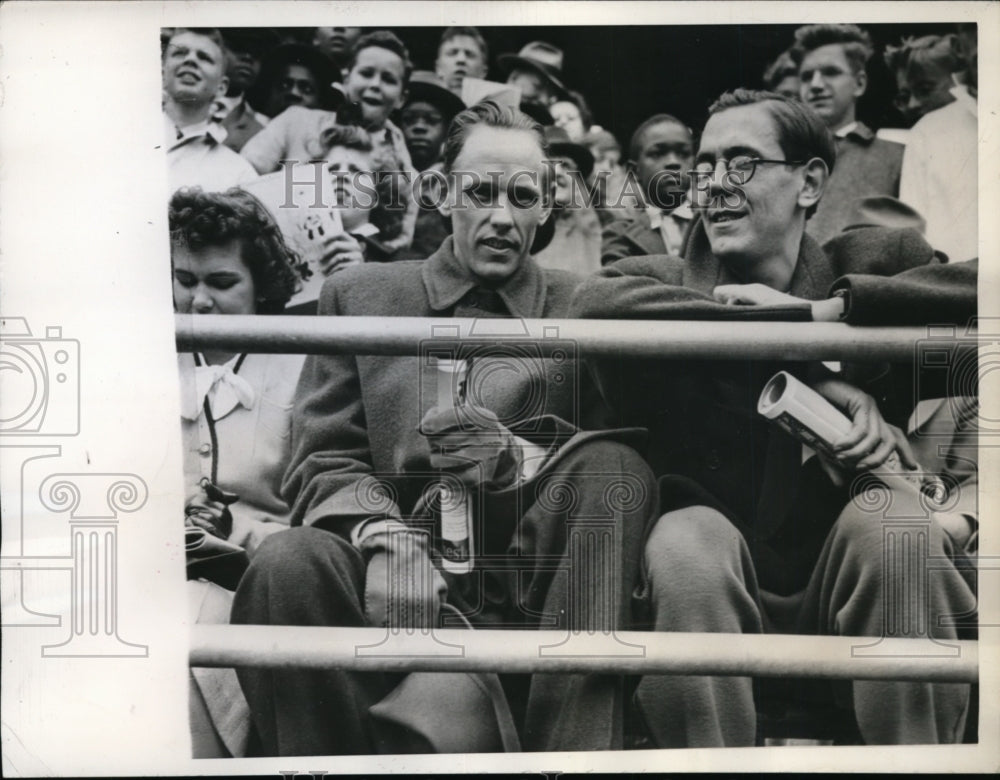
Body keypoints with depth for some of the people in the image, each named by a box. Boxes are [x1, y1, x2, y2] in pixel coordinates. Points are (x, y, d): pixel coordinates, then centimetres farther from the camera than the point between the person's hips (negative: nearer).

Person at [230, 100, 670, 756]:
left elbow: (612, 470, 6)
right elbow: (324, 461, 6)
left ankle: (576, 755, -25)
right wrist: (386, 536, -16)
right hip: (402, 578, 0)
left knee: (612, 465, -27)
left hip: (531, 576, 1)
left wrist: (514, 461, -16)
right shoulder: (360, 296, 14)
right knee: (288, 566, -31)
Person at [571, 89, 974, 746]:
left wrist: (836, 311, -14)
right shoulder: (658, 279, 7)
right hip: (704, 597, -1)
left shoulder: (869, 266, 9)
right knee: (690, 535, -30)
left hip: (846, 594, 1)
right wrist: (803, 328, -21)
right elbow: (594, 306, -19)